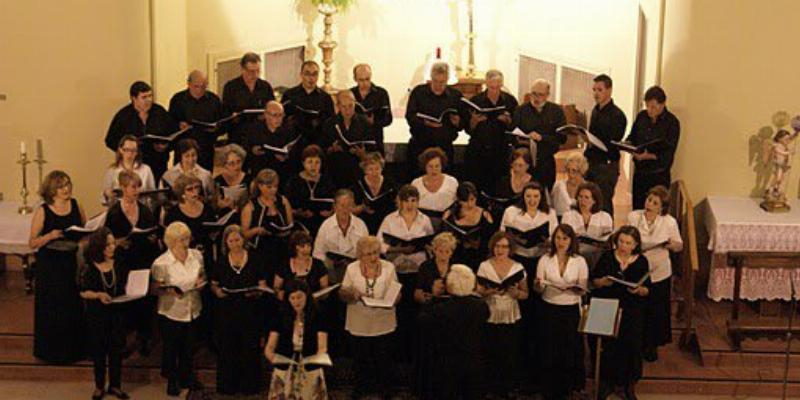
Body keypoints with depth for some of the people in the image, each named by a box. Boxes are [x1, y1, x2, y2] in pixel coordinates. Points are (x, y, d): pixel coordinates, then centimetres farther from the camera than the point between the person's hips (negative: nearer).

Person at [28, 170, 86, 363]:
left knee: (74, 305, 6)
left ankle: (74, 349, 21)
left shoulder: (76, 205, 4)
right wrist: (51, 235, -23)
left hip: (72, 262, 3)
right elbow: (32, 242, -7)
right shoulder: (42, 211, -6)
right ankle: (52, 351, 18)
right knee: (52, 308, 3)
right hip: (49, 266, -3)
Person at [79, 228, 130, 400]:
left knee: (116, 349, 7)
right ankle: (99, 386, 23)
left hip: (116, 313, 3)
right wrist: (98, 295, -23)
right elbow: (83, 292, -7)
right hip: (96, 314, -3)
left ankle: (115, 385, 21)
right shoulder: (88, 268, -10)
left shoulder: (118, 266, 0)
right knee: (98, 351, 8)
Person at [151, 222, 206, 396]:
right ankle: (171, 380, 32)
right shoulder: (161, 263, -16)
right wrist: (168, 290, -29)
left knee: (189, 346, 17)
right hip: (171, 312, -4)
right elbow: (155, 288, -9)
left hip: (193, 310, 4)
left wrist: (201, 281, -10)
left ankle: (187, 377, 37)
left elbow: (203, 276, 12)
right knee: (171, 348, 12)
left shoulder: (196, 255, -3)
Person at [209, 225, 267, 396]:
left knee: (249, 348, 1)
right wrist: (217, 291, -13)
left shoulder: (254, 259, 1)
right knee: (227, 349, 4)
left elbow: (263, 285, 3)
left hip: (249, 310, -1)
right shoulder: (221, 261, 5)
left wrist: (256, 291, -18)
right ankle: (228, 386, 18)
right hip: (226, 310, 1)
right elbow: (213, 285, 9)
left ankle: (249, 385, 16)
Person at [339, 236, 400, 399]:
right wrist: (352, 294, -22)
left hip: (383, 323, 0)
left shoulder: (388, 267, -3)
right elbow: (342, 294, 0)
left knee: (383, 358, 8)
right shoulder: (352, 268, -2)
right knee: (361, 357, 11)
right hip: (359, 323, 0)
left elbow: (396, 293, 0)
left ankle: (383, 387, 30)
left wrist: (393, 299, -23)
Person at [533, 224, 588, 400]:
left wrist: (571, 288, -22)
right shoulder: (545, 259, 1)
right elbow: (538, 289, -1)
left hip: (571, 310, 0)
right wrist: (538, 285, -24)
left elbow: (583, 290, -1)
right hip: (549, 309, 0)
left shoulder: (579, 261, 1)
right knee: (549, 351, 3)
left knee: (571, 350, 4)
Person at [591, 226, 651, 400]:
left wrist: (639, 290, -19)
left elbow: (647, 290, 3)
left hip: (632, 313, 0)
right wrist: (602, 282, -17)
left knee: (631, 346, 2)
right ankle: (606, 382, 21)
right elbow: (593, 280, 3)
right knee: (607, 346, 2)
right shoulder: (607, 257, 0)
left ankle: (630, 385, 21)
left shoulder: (641, 262, 0)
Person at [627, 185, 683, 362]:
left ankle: (652, 346, 33)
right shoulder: (633, 217, -7)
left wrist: (673, 244, -22)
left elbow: (679, 246, 1)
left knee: (656, 311, 12)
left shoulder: (669, 222, -9)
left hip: (659, 273, 0)